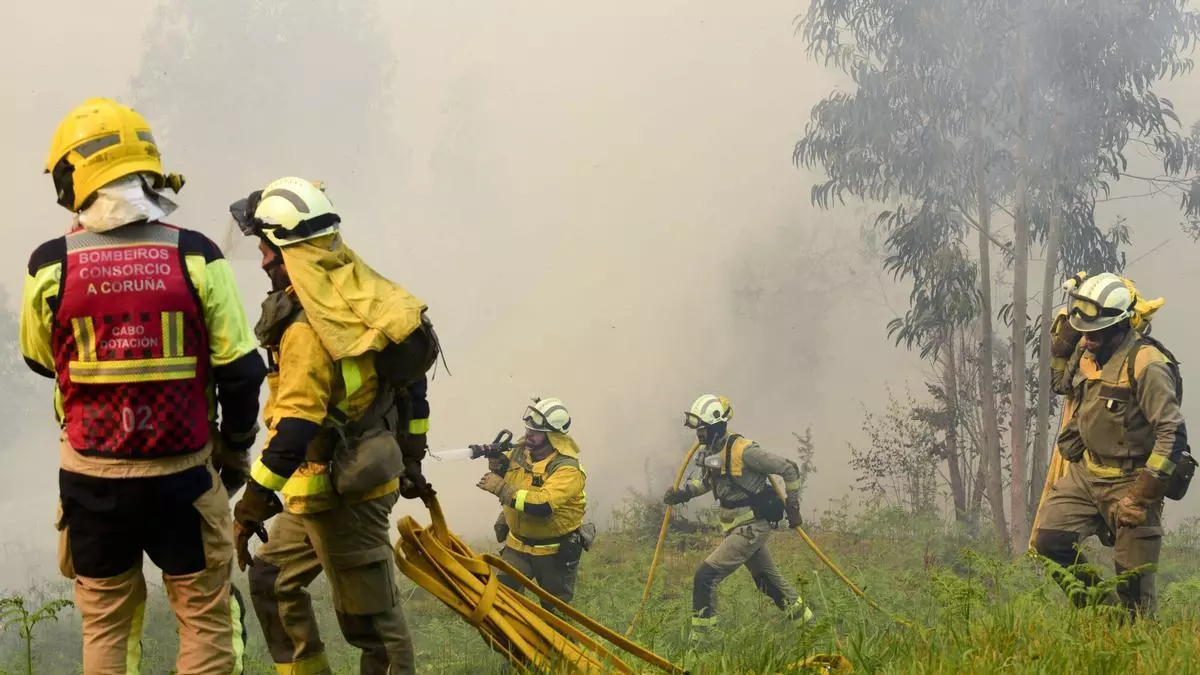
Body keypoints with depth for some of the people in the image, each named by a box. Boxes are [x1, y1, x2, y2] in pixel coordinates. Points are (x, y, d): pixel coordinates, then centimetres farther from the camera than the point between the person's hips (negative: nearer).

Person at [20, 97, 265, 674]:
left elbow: (41, 360, 9)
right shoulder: (195, 256, -11)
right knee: (206, 619, 12)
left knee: (106, 624, 17)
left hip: (91, 477, 1)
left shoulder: (51, 265, -9)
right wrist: (237, 446, 11)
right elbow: (239, 370, -6)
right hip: (181, 474, -1)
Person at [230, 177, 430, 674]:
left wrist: (254, 502, -20)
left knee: (372, 621, -1)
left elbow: (295, 426, -26)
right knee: (272, 579, 21)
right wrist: (410, 458, 23)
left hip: (339, 495, -10)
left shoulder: (307, 327, -22)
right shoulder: (362, 294, 6)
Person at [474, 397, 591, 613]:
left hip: (554, 553, -5)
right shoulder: (521, 451, -5)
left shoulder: (567, 469, -26)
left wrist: (500, 488, -37)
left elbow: (543, 505, -40)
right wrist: (499, 463, -10)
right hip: (517, 546, 5)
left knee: (555, 609, 14)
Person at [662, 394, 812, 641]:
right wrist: (682, 492, 8)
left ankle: (699, 638, -8)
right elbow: (708, 481, 26)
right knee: (768, 580, 20)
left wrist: (792, 505, -6)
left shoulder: (742, 450, -21)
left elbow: (789, 469, -13)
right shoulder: (708, 451, 5)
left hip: (753, 527, -9)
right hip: (737, 526, 9)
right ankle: (807, 623, 35)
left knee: (706, 576, -14)